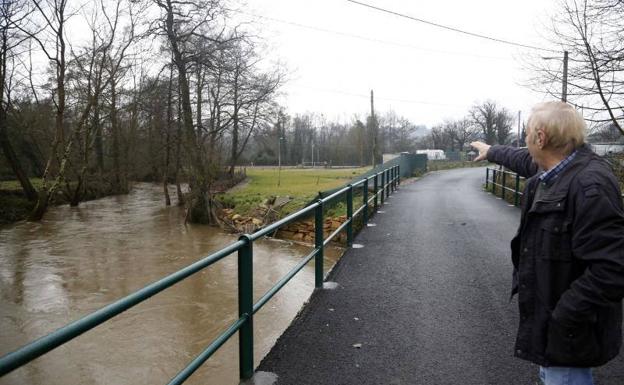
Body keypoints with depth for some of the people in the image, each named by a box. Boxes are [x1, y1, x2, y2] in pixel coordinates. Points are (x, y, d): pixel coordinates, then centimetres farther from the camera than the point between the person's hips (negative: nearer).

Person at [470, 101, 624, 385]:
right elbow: (524, 159, 24)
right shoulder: (554, 170, 0)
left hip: (567, 332, -9)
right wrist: (491, 151, 41)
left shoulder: (590, 187, -30)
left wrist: (560, 323, -27)